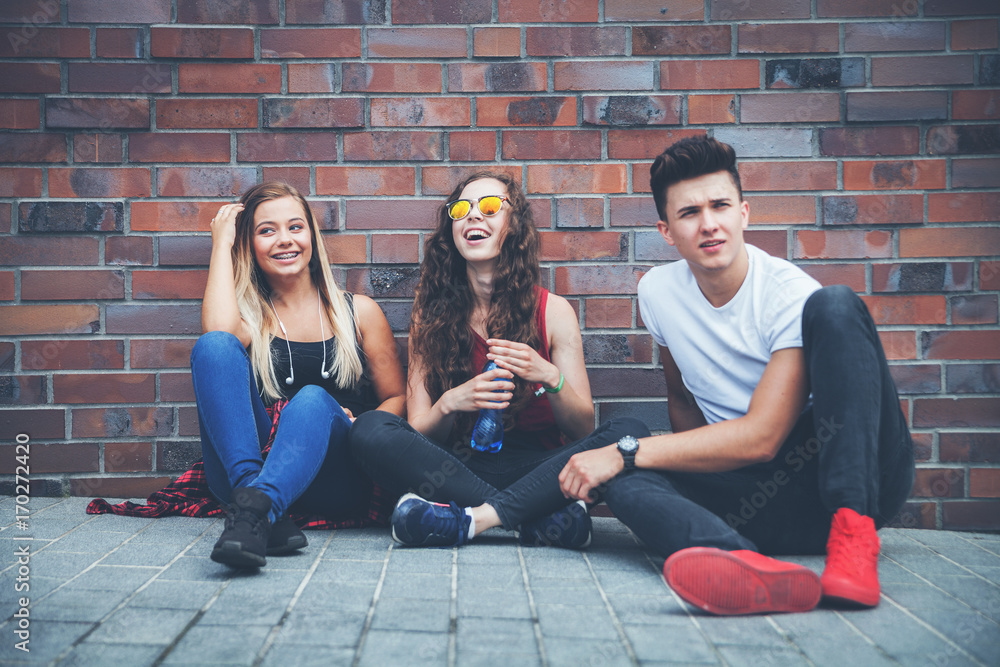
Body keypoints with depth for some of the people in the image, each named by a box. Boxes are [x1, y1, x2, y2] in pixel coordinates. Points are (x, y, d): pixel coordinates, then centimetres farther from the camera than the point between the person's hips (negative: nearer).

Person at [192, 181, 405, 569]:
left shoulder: (358, 312, 14)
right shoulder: (247, 313, 12)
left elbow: (397, 399, 13)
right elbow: (217, 330, -14)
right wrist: (222, 243, 0)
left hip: (335, 482, 0)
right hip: (245, 468, 1)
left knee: (314, 398, -32)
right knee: (214, 345, -21)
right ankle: (256, 498, -39)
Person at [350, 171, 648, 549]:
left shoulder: (552, 311, 3)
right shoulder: (431, 315, 5)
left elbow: (583, 428, 1)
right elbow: (419, 434, 2)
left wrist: (550, 378, -18)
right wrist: (450, 403, -20)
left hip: (534, 467, 0)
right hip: (458, 468, 1)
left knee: (629, 433, -26)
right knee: (370, 429, -27)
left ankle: (473, 518, -31)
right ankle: (542, 519, -28)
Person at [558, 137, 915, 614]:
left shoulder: (790, 295, -14)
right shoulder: (658, 291, 3)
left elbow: (761, 437, -22)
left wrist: (626, 453, -25)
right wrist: (697, 462, -3)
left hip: (863, 478, -4)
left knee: (834, 307, -26)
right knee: (624, 479, -22)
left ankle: (854, 532, -37)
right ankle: (753, 571, -52)